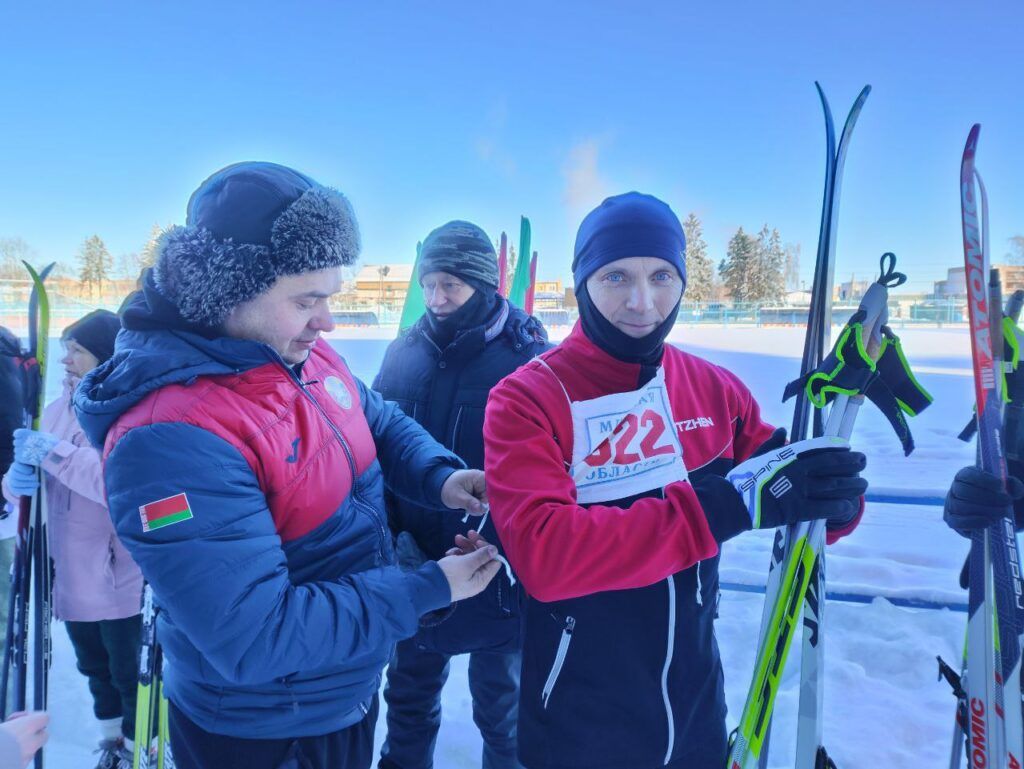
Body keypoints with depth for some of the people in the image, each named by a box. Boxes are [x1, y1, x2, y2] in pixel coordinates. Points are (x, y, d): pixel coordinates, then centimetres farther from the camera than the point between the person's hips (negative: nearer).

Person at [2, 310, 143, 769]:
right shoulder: (57, 410, 5)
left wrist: (52, 452, -31)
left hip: (122, 583, -7)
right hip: (71, 580, 7)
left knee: (130, 678, 10)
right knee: (96, 671, 25)